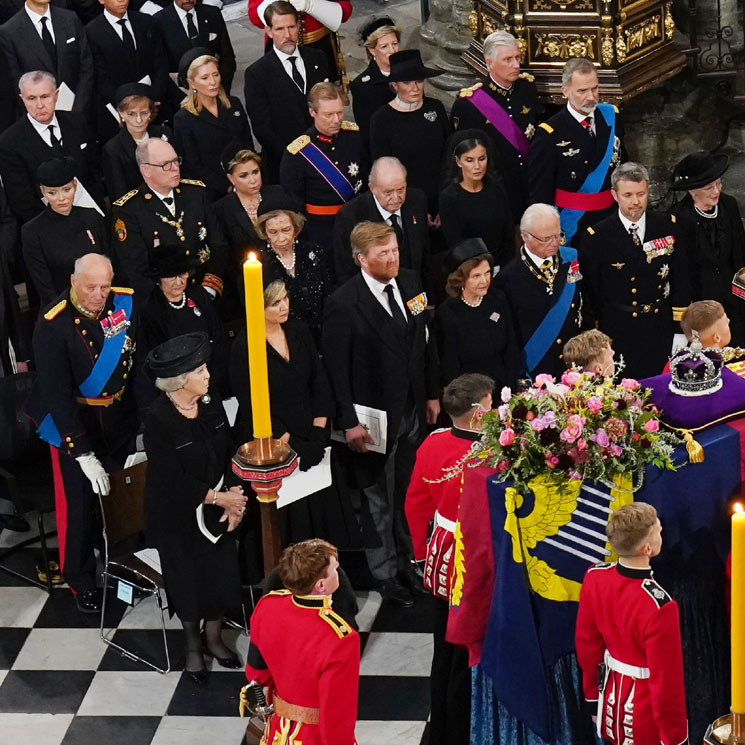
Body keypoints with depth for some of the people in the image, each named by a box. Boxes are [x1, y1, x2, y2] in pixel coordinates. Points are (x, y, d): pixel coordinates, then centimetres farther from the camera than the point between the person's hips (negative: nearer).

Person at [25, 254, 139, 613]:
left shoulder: (126, 302, -11)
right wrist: (83, 455, -27)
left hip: (120, 416, 4)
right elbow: (57, 394, -24)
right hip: (72, 419, -4)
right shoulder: (53, 326, -24)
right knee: (78, 500, 0)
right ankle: (80, 578, 21)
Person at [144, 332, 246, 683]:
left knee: (221, 572, 11)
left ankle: (213, 637, 36)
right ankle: (193, 646, 34)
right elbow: (173, 479, -23)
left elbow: (227, 455, 1)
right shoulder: (158, 419, -26)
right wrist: (218, 497, -17)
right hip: (179, 515, -5)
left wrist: (233, 498, -11)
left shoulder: (211, 405, -8)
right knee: (188, 578, 10)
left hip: (215, 508, 5)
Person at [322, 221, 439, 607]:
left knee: (411, 492, 17)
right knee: (379, 499, 9)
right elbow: (336, 369, -16)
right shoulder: (343, 304, -20)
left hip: (412, 412, 6)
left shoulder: (410, 283, 0)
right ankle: (385, 574, 25)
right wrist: (349, 422, -17)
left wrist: (431, 393, 12)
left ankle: (409, 560, 34)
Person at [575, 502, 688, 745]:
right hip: (645, 714, -6)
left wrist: (594, 698, 16)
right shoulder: (658, 606, -34)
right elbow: (666, 683, -24)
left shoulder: (595, 577, -14)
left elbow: (587, 645, 1)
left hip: (612, 701, 6)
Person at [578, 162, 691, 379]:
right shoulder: (596, 237, -6)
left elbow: (681, 281, 5)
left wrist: (680, 332, 2)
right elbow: (588, 293, 0)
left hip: (660, 334, 2)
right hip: (617, 336, -2)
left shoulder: (667, 226, 1)